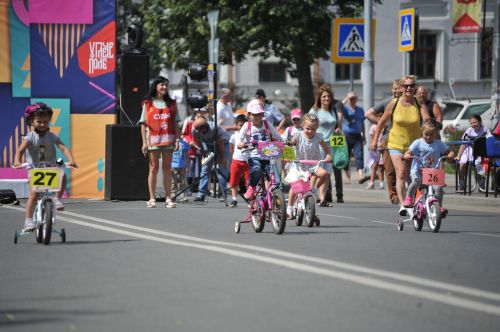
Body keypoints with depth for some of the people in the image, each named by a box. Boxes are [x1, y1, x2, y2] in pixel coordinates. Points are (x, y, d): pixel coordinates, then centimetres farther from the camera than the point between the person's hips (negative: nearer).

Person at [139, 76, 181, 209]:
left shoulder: (171, 103, 11)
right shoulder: (147, 104, 5)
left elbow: (175, 123, 10)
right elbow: (143, 124, 2)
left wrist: (177, 139, 0)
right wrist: (144, 142, -5)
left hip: (168, 139, 2)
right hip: (153, 139, -2)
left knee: (167, 168, 2)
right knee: (154, 168, -1)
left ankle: (168, 198, 3)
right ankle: (152, 199, 2)